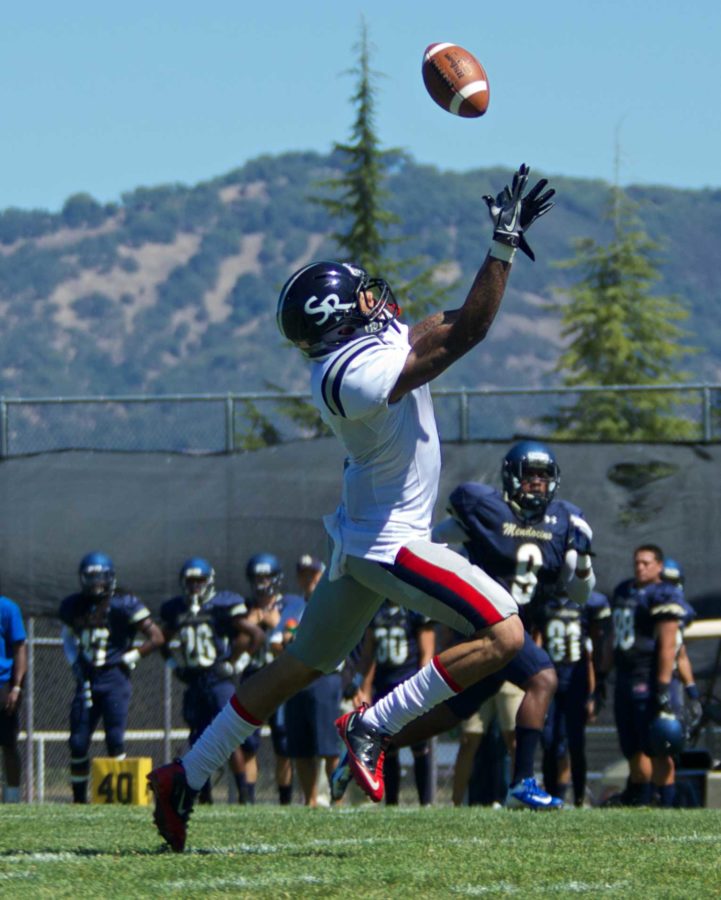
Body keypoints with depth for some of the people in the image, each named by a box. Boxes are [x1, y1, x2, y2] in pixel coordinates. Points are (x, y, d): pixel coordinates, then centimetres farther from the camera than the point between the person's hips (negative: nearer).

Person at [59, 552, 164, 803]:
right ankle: (79, 798, 11)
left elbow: (156, 637, -5)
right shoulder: (73, 606, 8)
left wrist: (129, 658, -6)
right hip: (87, 680, 5)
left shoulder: (123, 604, -7)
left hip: (114, 678, -5)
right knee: (78, 742, 2)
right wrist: (76, 663, 12)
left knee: (115, 740, -9)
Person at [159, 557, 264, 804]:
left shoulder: (222, 606, -4)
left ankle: (243, 792, -9)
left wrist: (236, 661, -4)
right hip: (193, 684, 5)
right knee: (198, 741, 6)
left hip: (219, 680, -5)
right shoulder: (175, 610, 11)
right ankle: (204, 796, 12)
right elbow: (164, 642, 27)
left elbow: (256, 635, -2)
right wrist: (174, 664, 12)